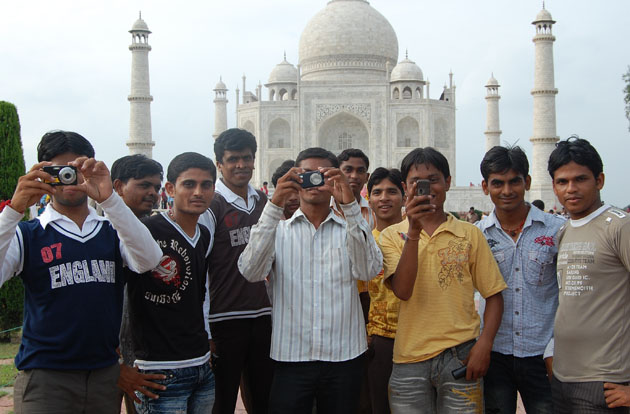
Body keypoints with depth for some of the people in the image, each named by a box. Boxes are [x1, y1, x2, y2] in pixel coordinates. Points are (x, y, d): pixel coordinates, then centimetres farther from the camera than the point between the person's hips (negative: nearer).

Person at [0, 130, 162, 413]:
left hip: (106, 376, 3)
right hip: (45, 377, -3)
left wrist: (108, 199, -24)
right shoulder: (26, 234, 1)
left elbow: (149, 260, -14)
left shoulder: (112, 231, 7)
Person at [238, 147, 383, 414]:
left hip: (344, 356, 1)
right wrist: (275, 205, -20)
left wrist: (350, 205, -23)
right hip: (290, 357, -1)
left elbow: (369, 271, -13)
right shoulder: (279, 230, 6)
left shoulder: (351, 229, 7)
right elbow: (250, 272, -13)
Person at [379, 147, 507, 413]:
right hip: (410, 359, 0)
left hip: (460, 355, 0)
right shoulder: (392, 236, 3)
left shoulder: (470, 234, 4)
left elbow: (493, 295, 6)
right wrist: (414, 231, -19)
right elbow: (402, 291, -12)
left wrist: (484, 345, -7)